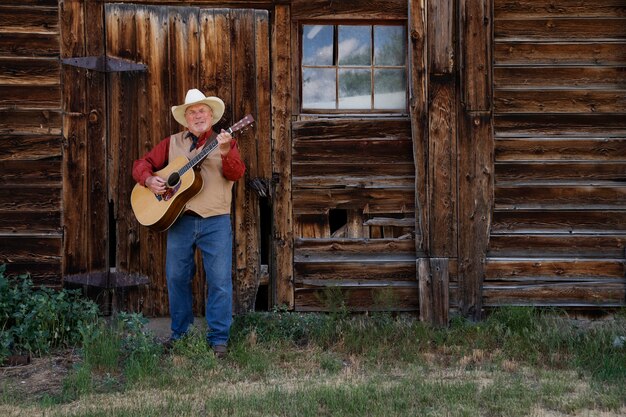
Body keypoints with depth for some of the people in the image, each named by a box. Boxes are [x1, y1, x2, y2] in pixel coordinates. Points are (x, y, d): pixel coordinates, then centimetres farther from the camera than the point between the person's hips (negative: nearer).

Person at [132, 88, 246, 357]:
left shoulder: (224, 142, 7)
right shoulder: (172, 143, 13)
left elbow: (236, 174, -10)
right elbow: (141, 164, 13)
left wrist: (226, 152, -29)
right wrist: (149, 179, -8)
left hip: (215, 221, -2)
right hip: (179, 220, 3)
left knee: (220, 280, -5)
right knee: (176, 277, 9)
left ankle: (218, 338, 2)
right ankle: (180, 333, 23)